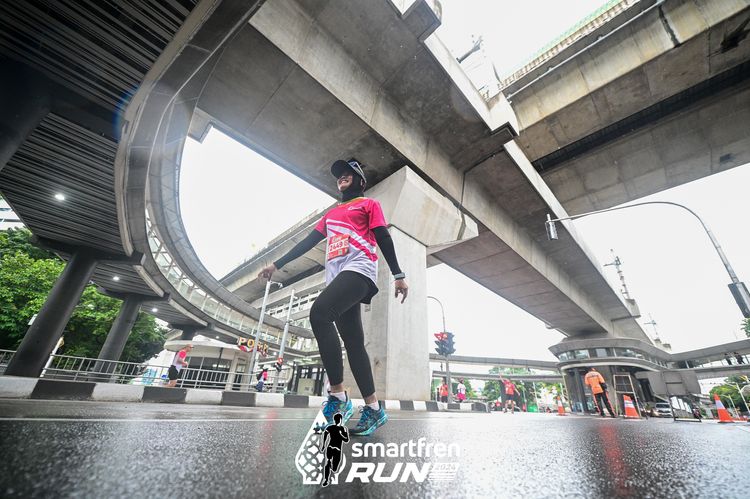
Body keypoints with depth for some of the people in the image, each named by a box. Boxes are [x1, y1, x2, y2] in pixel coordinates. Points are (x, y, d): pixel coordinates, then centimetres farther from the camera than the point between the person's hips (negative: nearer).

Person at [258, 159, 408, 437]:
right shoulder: (332, 214, 31)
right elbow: (308, 242, 27)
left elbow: (383, 238, 4)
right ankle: (373, 408, 7)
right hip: (337, 278, 7)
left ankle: (338, 395, -20)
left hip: (358, 269, -6)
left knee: (319, 313, -28)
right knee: (354, 343, 0)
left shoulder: (369, 204, 15)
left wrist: (398, 275, -6)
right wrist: (277, 264, 21)